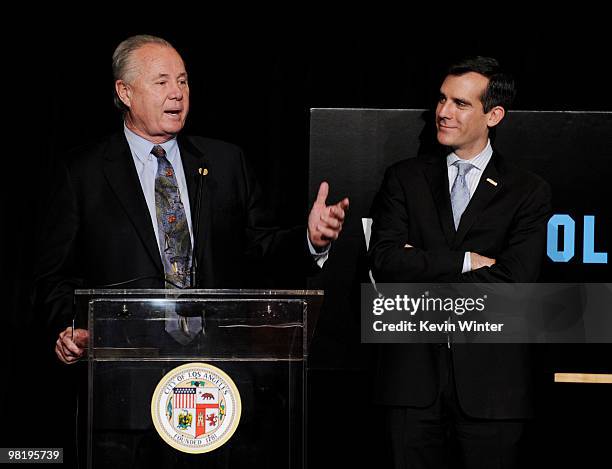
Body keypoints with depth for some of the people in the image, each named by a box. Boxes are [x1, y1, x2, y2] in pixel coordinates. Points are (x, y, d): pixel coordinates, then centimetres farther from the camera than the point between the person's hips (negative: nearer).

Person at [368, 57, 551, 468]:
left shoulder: (529, 192, 3)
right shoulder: (405, 179, 10)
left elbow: (514, 284, -10)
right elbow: (385, 262, -5)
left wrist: (423, 270, -8)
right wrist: (466, 261, -11)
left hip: (491, 383, -1)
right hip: (415, 376, 1)